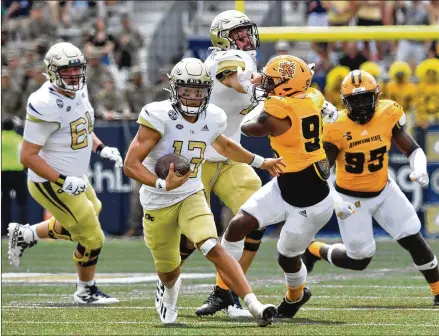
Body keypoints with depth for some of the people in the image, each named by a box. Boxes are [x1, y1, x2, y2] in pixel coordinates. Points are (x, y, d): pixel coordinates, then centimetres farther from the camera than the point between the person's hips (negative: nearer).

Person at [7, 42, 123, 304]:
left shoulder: (78, 90, -1)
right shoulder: (45, 106, -28)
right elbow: (28, 156, -25)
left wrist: (103, 149, 2)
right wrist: (63, 182, -28)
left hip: (74, 178, 9)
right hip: (52, 184, -9)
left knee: (78, 227, 26)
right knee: (92, 239, 1)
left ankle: (25, 235, 37)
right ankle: (86, 291, 25)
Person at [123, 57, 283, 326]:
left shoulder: (213, 118, -7)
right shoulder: (159, 117, -23)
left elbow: (223, 145, 20)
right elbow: (131, 165, -25)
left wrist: (261, 162, 24)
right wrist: (162, 185, -39)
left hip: (192, 196, 2)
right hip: (158, 203, -2)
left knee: (213, 249, -25)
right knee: (168, 270, 16)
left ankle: (254, 305, -34)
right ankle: (170, 290, 55)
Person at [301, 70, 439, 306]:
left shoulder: (387, 116, -13)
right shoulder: (337, 128, -21)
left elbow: (413, 150, -5)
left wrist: (419, 169, -26)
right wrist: (333, 202, -29)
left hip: (384, 191, 3)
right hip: (351, 199, -3)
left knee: (415, 242, -4)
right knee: (359, 260, 3)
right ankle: (313, 250, 29)